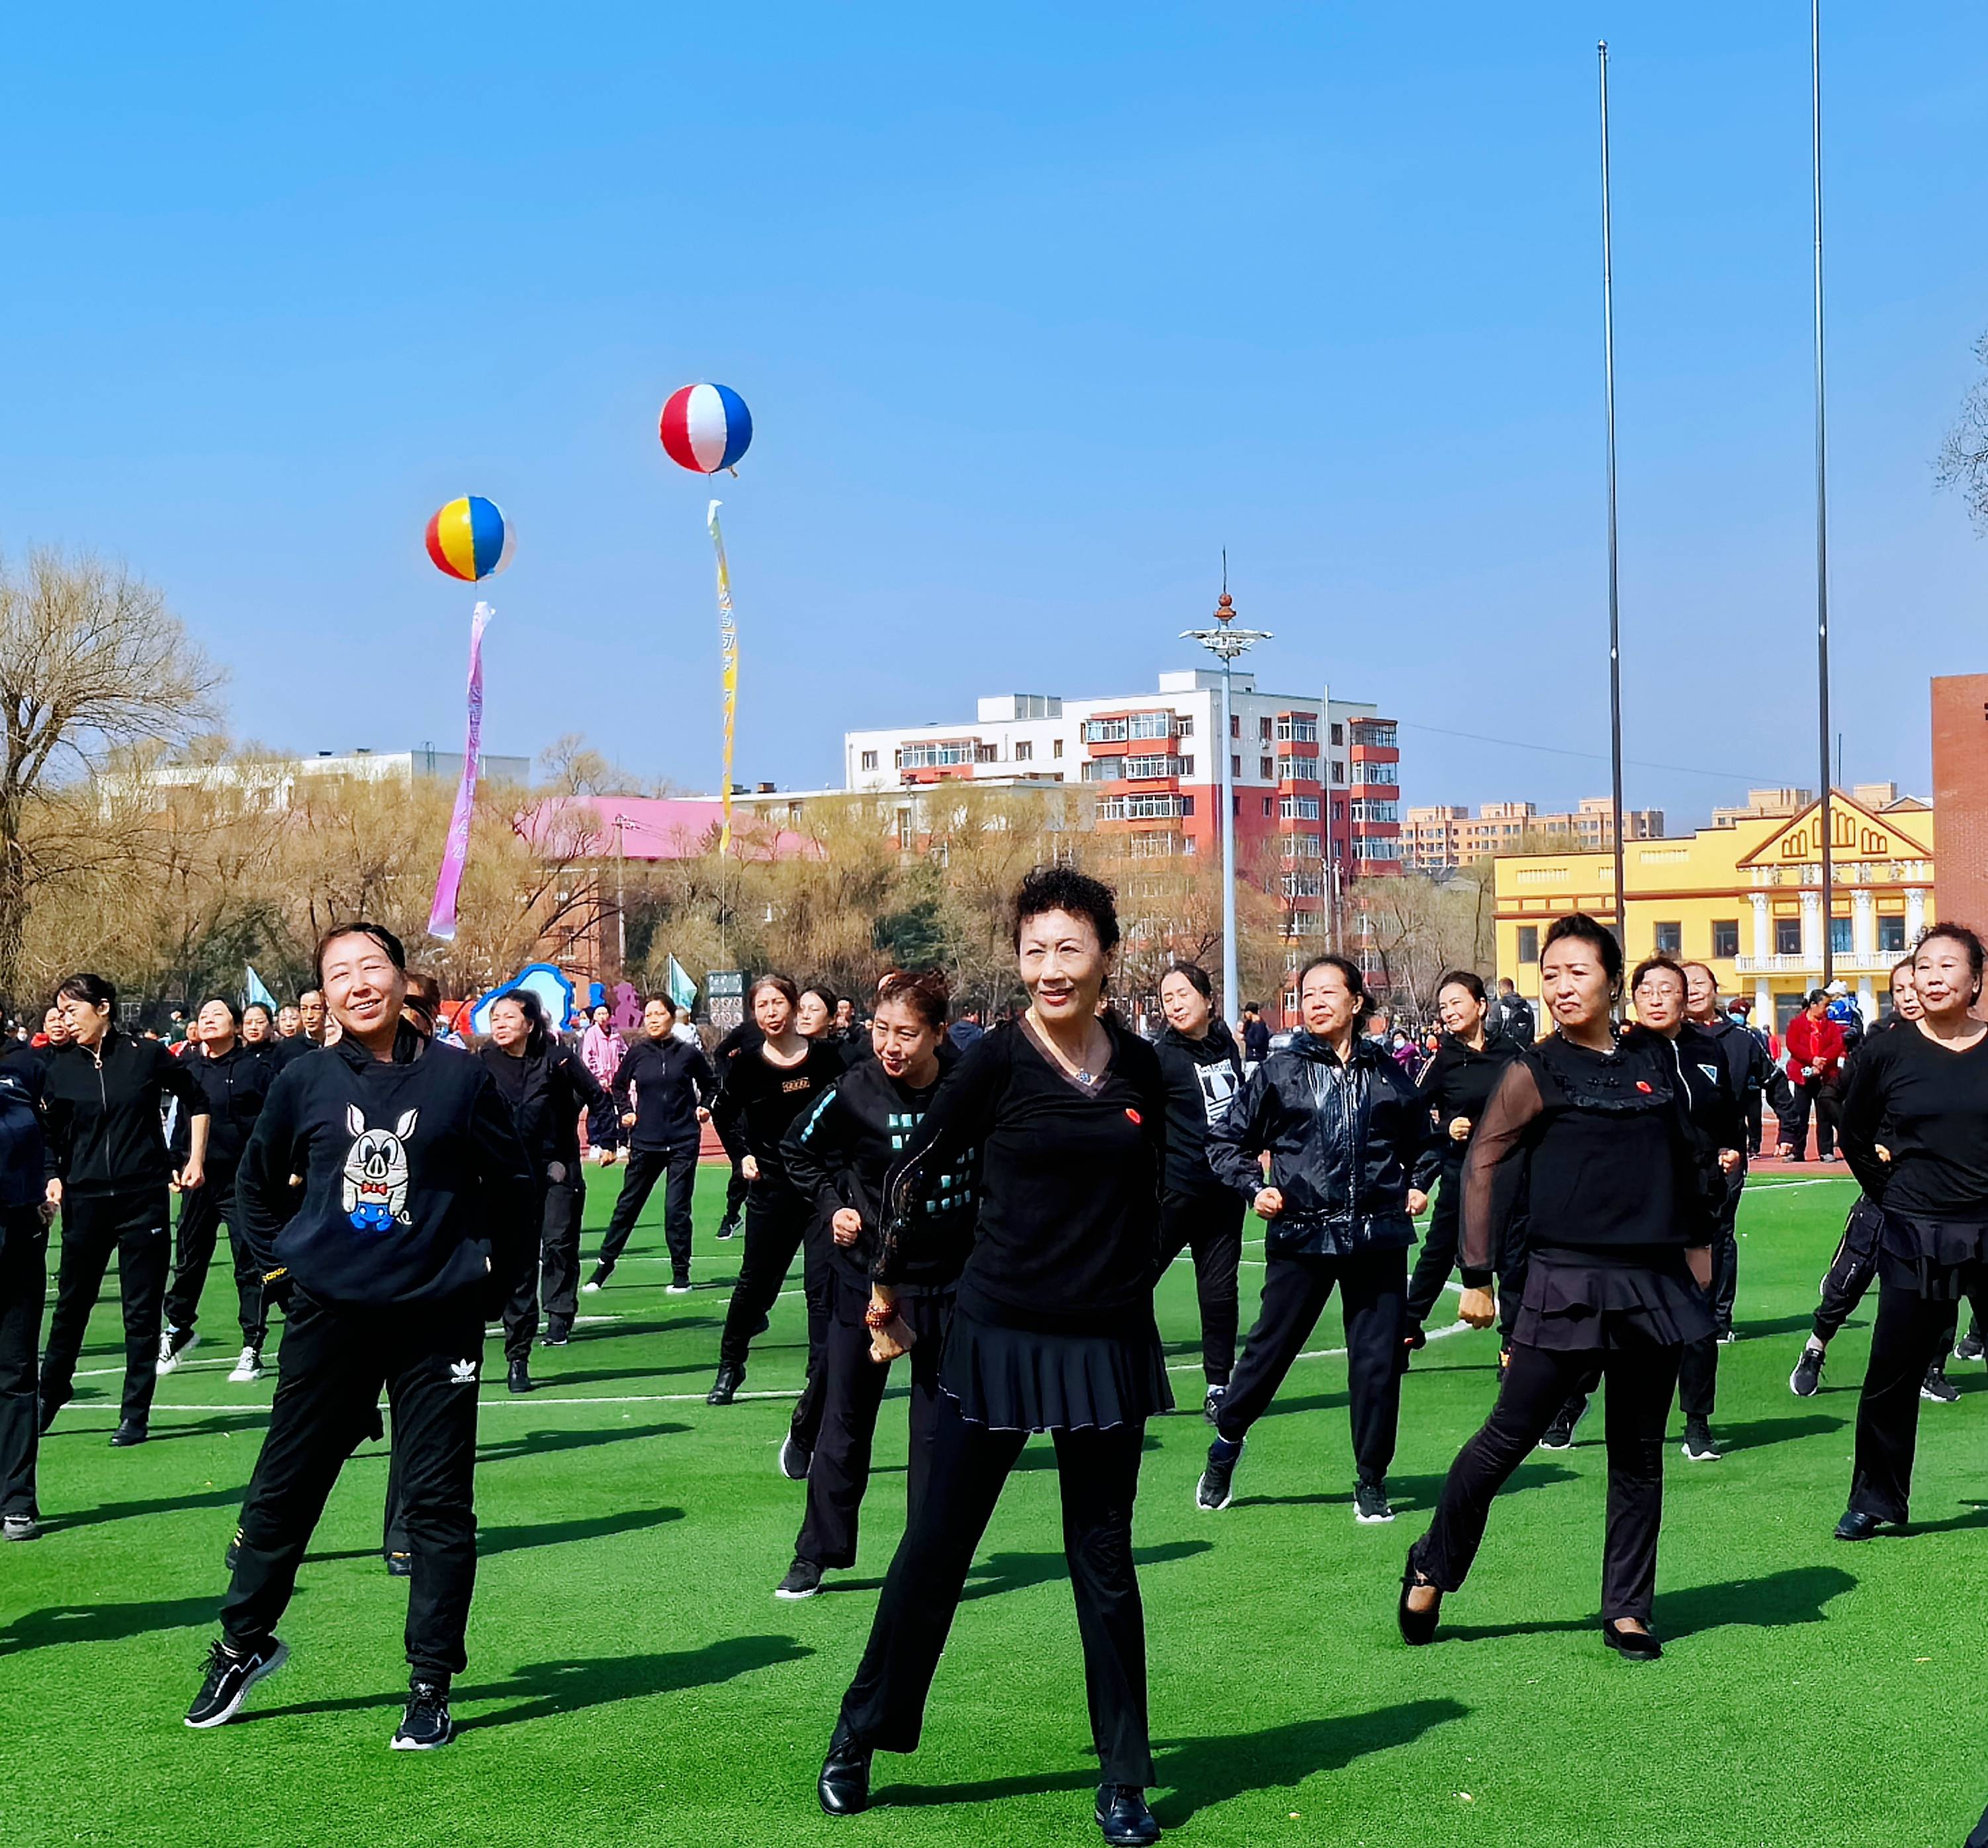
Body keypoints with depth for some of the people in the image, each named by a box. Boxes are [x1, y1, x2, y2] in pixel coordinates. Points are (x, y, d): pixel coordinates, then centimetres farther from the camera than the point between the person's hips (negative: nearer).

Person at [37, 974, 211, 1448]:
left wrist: (196, 1160, 8)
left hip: (144, 1199, -2)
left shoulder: (148, 1055, -3)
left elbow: (196, 1101, 11)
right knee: (71, 1304, 8)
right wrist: (52, 1176, -5)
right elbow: (49, 1134, 11)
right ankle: (48, 1400, 24)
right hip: (84, 1200, 2)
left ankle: (135, 1416, 9)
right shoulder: (58, 1067, 3)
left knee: (142, 1311, 2)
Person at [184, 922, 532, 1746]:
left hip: (438, 1320, -1)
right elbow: (258, 1180, 16)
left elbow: (513, 1182, 7)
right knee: (282, 1487, 10)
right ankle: (242, 1644, 30)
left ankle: (431, 1685, 11)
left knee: (437, 1502, 1)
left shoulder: (460, 1077, -3)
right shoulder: (306, 1082, 1)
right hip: (329, 1315, 2)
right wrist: (282, 1263, 9)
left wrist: (486, 1269, 5)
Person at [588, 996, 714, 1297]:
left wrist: (705, 1107, -2)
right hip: (645, 1142, 2)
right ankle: (604, 1265, 19)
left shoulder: (689, 1054, 0)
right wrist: (624, 1112, 5)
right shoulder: (637, 1053, 3)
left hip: (683, 1143, -2)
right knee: (627, 1206, 7)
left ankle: (681, 1273, 6)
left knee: (677, 1209, -3)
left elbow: (710, 1085, 14)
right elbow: (618, 1085, 19)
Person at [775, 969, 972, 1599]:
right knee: (846, 1417, 6)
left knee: (939, 1423, 6)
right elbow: (801, 1151, 6)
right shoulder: (854, 1092, -14)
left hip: (950, 1278, 1)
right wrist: (834, 1206, -5)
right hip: (869, 1270, -1)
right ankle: (817, 1553, 18)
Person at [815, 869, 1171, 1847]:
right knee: (936, 1542, 5)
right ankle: (857, 1739, 22)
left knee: (1104, 1558, 9)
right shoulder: (999, 1059, -9)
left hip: (1109, 1342, 3)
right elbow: (914, 1169, -1)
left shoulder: (1140, 1067, 3)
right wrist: (888, 1286, 6)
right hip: (1000, 1332, -3)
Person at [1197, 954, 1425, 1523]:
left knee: (1378, 1361, 2)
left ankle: (1371, 1481, 14)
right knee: (1270, 1347, 3)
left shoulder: (1387, 1072, 9)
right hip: (1301, 1236, -2)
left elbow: (1421, 1139, 27)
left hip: (1378, 1237, 2)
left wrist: (1417, 1184, 13)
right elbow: (1226, 1141, 10)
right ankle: (1226, 1444, 25)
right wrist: (1254, 1188, -3)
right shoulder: (1279, 1072, 2)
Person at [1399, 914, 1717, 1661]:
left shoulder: (1653, 1067, 9)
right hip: (1565, 1282, -4)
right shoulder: (1535, 1072, -3)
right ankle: (1430, 1571, 16)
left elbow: (1688, 1163, 19)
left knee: (1639, 1454, 8)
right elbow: (1482, 1167, -3)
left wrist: (1698, 1247, 15)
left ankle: (1626, 1611, 17)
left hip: (1656, 1283, 4)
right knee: (1507, 1437, -2)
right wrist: (1477, 1276, -7)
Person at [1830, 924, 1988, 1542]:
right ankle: (1876, 1501, 19)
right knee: (1891, 1375, 5)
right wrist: (1891, 1193, 8)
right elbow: (1854, 1137, 12)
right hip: (1916, 1238, 0)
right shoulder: (1886, 1053, -3)